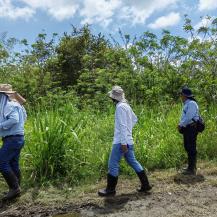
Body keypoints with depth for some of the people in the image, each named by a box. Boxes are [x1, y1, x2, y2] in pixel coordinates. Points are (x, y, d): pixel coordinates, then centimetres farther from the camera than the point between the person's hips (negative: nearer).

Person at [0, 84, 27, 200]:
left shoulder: (10, 105, -14)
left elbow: (14, 120, -28)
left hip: (13, 139, -10)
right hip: (16, 138, 10)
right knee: (13, 165, 13)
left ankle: (14, 187, -1)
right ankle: (15, 190, 21)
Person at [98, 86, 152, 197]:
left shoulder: (120, 107, -15)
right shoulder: (126, 106, 12)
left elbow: (123, 125, -20)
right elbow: (134, 119, 24)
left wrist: (123, 143, -21)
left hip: (121, 141, -9)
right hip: (128, 140, 9)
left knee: (113, 165, 2)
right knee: (132, 162, 16)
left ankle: (110, 189, 14)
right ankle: (145, 185, 21)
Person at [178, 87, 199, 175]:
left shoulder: (191, 104, -14)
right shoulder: (186, 104, 17)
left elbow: (188, 117, -21)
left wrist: (180, 125, -13)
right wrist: (181, 125, 7)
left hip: (191, 128, -10)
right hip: (187, 128, 10)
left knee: (191, 148, -5)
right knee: (188, 147, 16)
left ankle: (192, 169, 2)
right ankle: (191, 167, 28)